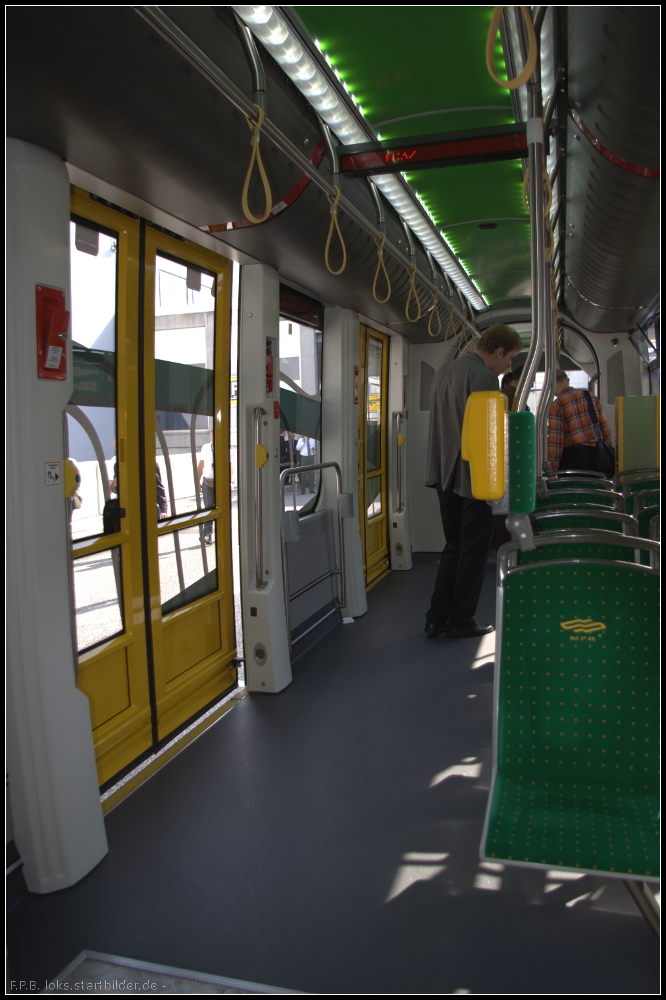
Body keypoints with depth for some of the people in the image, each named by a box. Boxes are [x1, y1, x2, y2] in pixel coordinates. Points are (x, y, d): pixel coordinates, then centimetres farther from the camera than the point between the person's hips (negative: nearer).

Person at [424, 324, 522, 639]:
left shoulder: (442, 371, 13)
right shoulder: (485, 377, -14)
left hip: (444, 474, 8)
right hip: (471, 477, -8)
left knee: (454, 546, 16)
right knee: (474, 549, 5)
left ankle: (436, 618, 16)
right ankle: (461, 621, 13)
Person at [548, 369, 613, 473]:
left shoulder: (556, 406, -6)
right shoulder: (590, 396, 10)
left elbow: (555, 440, -11)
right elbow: (605, 426, 12)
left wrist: (552, 468, -9)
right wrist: (606, 451, 22)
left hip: (575, 455, -6)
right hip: (598, 454, 6)